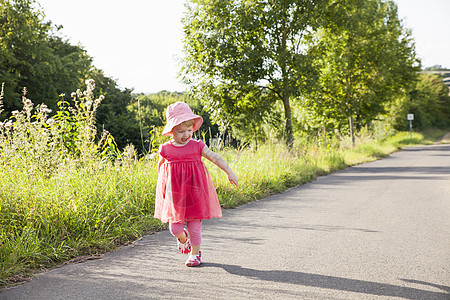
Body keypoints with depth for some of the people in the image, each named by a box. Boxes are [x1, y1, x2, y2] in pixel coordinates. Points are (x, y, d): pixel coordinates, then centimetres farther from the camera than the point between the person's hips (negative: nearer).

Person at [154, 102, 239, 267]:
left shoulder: (197, 146, -4)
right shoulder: (166, 149, -2)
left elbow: (214, 157, -7)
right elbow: (160, 165, 15)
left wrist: (229, 172, -15)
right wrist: (163, 183, 15)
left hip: (194, 192, 0)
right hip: (174, 195, 1)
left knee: (195, 224, 2)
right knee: (175, 227, 1)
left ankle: (195, 253, 22)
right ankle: (182, 238, 37)